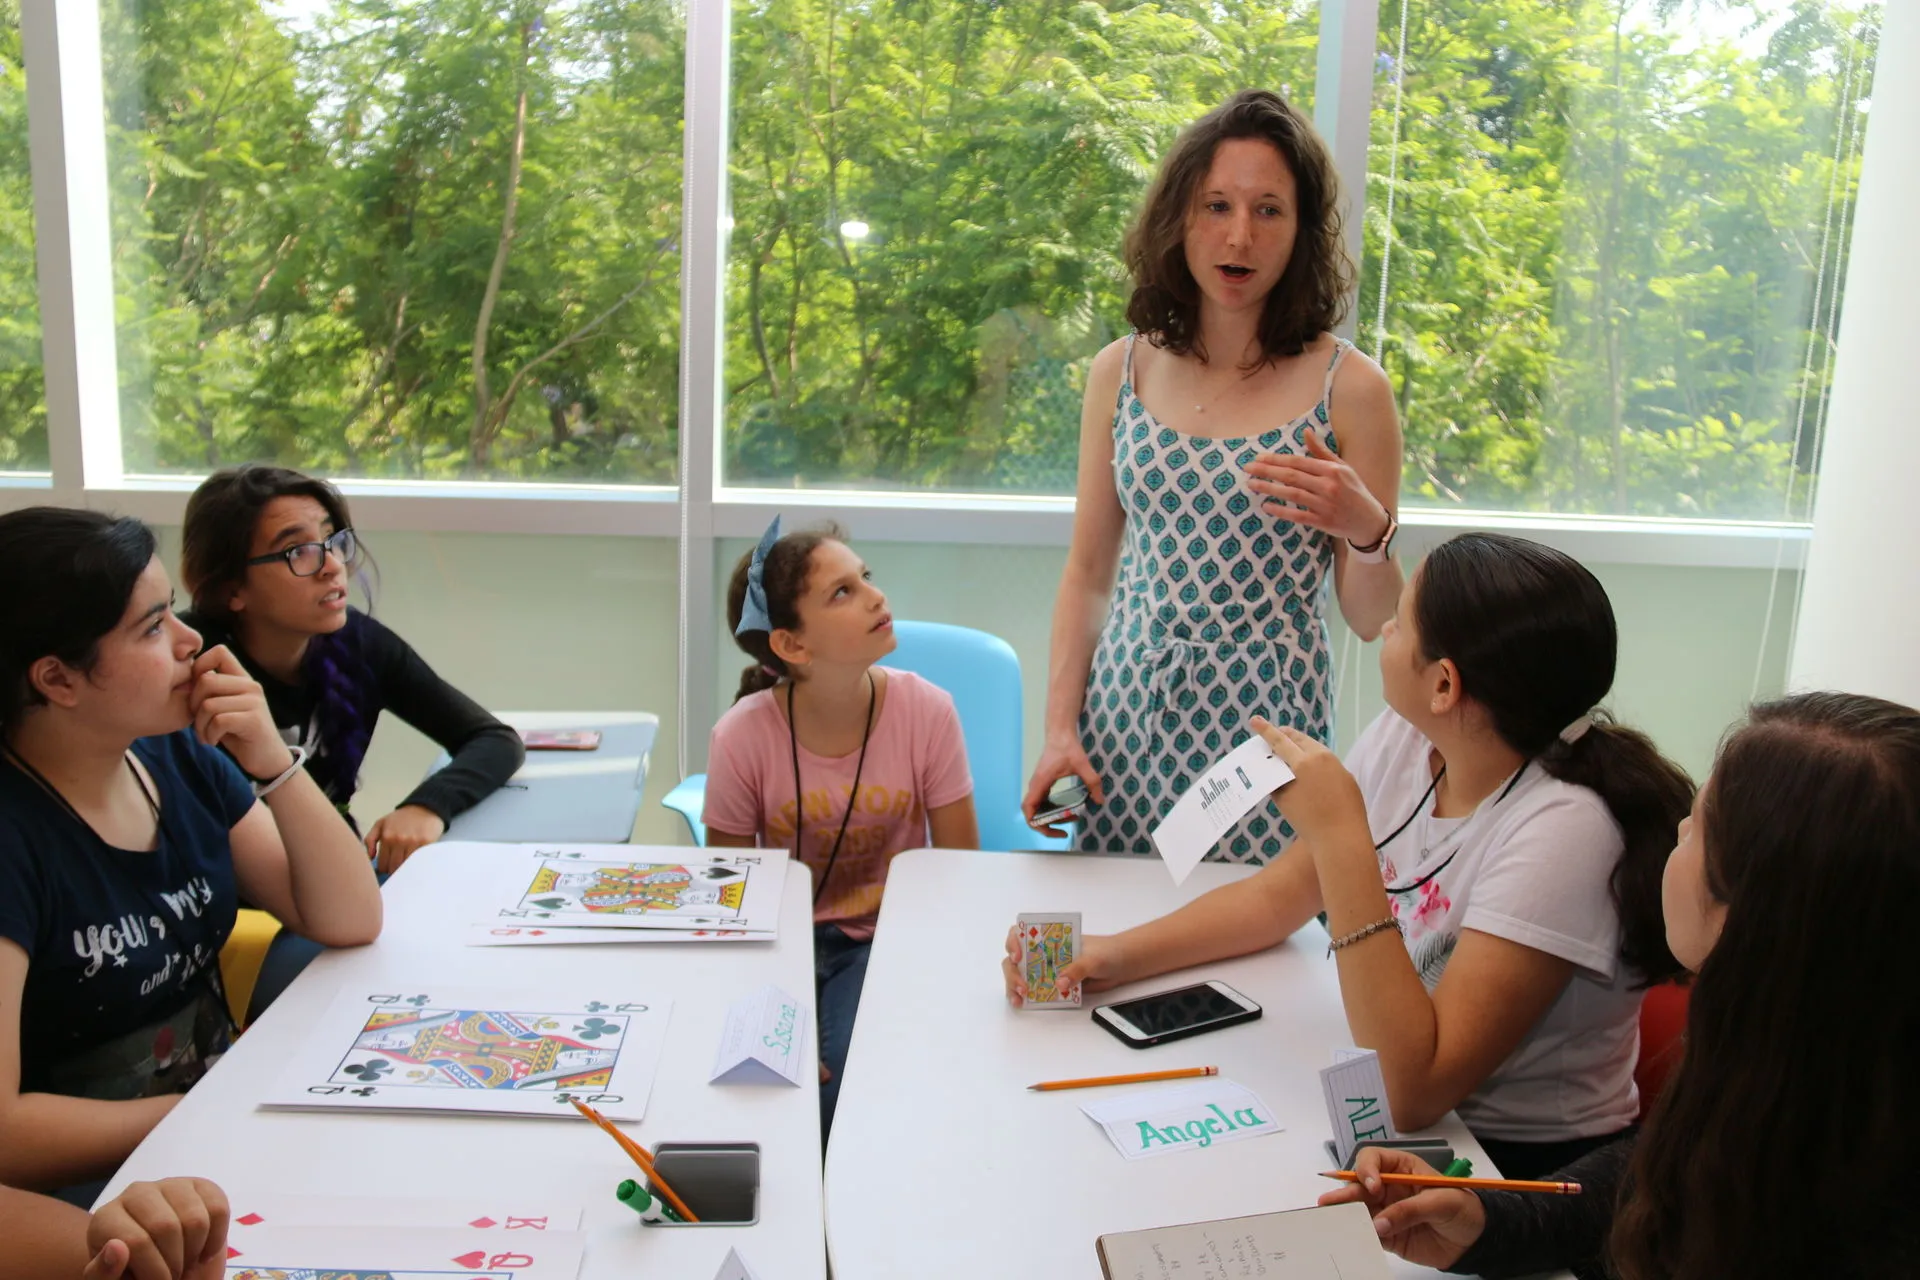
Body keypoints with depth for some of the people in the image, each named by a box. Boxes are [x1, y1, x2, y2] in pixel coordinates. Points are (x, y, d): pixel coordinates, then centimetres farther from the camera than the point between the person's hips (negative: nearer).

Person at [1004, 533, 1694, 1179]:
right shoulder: (1404, 740, -6)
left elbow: (1413, 1089, -32)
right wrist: (1118, 954, -7)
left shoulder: (1562, 828, -28)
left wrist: (1342, 839, -35)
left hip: (1520, 1165, -6)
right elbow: (1278, 894, 7)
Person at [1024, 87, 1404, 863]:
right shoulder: (1120, 373, 3)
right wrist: (1059, 730, 0)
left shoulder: (1348, 388, -5)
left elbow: (1372, 621, -1)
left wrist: (1368, 530, -20)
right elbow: (1088, 573, 8)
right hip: (1125, 713, 3)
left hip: (1264, 727, -2)